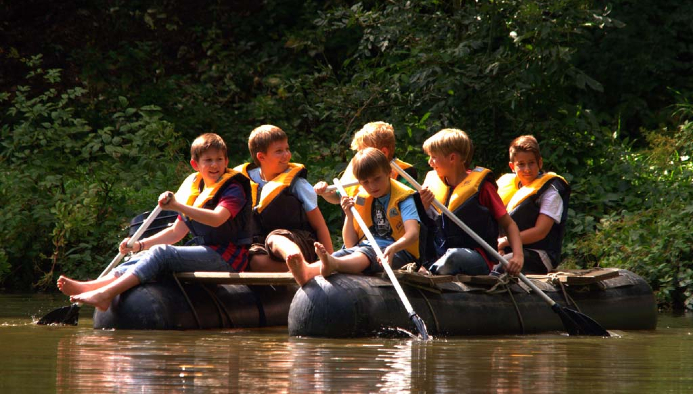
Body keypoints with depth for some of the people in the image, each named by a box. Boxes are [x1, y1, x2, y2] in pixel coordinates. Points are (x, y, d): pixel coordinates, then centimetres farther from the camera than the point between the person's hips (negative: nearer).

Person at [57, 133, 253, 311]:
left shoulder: (234, 189, -7)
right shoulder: (194, 189, 19)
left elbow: (217, 219, -29)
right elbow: (176, 232, 21)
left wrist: (177, 206, -38)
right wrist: (140, 245, 8)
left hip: (227, 259, -8)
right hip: (207, 254, 8)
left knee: (161, 253, -26)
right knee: (146, 257, -7)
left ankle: (105, 294, -40)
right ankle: (89, 287, -25)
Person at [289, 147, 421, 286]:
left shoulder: (402, 198, 0)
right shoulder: (361, 199, 16)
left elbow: (413, 234, -18)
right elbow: (350, 244, 15)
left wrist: (393, 248, -40)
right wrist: (349, 216, -2)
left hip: (399, 252, -5)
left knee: (365, 254, -37)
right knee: (345, 253, -29)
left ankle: (333, 264, -70)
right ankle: (308, 271, -60)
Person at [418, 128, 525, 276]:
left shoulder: (480, 185, -2)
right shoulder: (433, 183, 14)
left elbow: (509, 224, 0)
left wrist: (518, 256, -15)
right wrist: (425, 207, -5)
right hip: (440, 255, 5)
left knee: (453, 255, -38)